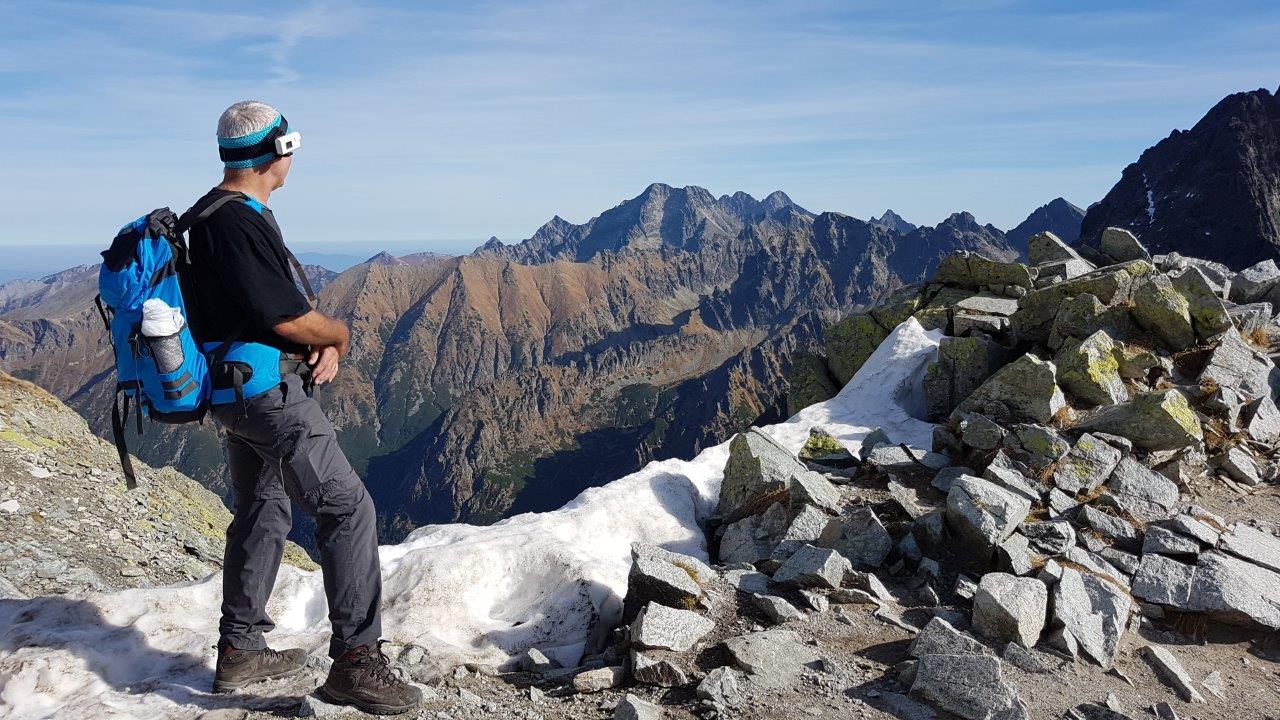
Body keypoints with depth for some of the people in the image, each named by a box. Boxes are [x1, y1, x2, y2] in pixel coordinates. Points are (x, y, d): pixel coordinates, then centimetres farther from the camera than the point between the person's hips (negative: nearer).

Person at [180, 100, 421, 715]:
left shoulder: (213, 215, 14)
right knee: (347, 507, -10)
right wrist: (339, 335, -1)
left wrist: (320, 345, 0)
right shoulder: (238, 223, -20)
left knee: (261, 512, 20)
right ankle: (355, 662, -9)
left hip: (235, 390, 11)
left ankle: (239, 650, 31)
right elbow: (289, 318, -21)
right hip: (264, 390, -11)